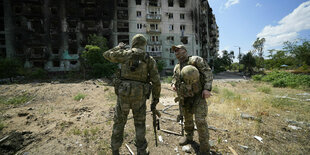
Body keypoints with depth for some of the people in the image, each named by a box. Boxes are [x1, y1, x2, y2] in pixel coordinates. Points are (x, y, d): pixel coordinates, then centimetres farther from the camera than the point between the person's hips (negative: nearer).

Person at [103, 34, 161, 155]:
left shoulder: (125, 54, 0)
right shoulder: (150, 59, 4)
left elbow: (107, 55, 14)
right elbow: (156, 82, -2)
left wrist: (119, 47, 29)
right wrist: (155, 99, 7)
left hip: (124, 94, 0)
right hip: (139, 96, 1)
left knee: (119, 122, 18)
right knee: (140, 124, 17)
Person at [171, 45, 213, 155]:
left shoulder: (196, 60, -7)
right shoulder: (176, 67, 10)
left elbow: (208, 73, -12)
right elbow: (174, 78, 24)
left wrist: (207, 88, -22)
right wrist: (173, 84, 1)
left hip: (198, 95, -5)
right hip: (184, 97, 6)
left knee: (200, 120, -11)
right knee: (187, 118, 19)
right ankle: (189, 137, 42)